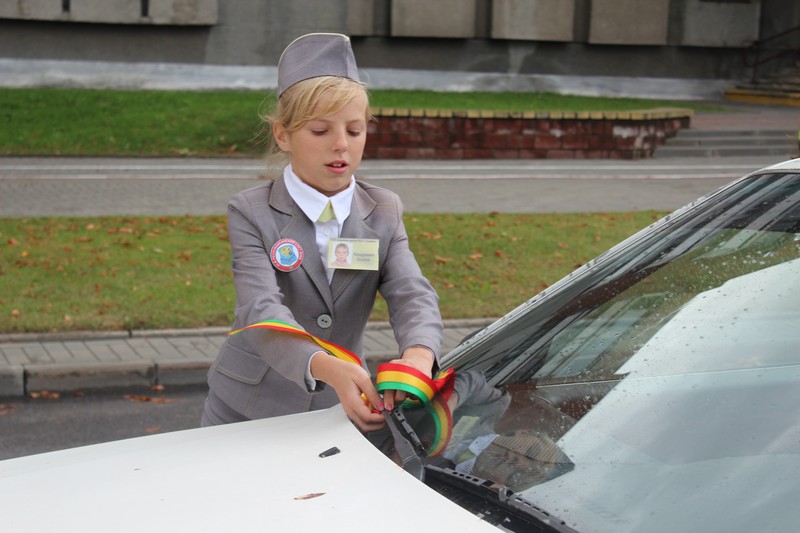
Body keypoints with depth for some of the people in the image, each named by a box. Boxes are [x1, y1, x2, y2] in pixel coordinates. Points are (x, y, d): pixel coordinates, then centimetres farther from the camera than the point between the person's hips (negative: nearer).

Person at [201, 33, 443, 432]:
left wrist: (418, 354, -40)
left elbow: (412, 294, -15)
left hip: (338, 411, 3)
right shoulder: (251, 214, -13)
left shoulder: (384, 213, 0)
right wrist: (326, 367, -48)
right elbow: (262, 312, -28)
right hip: (246, 413, -2)